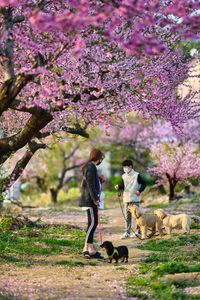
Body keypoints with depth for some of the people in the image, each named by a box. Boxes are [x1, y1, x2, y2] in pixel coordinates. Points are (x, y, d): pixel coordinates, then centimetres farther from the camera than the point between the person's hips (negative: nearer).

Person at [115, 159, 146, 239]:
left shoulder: (136, 175, -6)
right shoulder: (124, 176, 9)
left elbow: (143, 183, -4)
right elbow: (123, 185, 9)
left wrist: (139, 191, -13)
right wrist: (119, 186, -10)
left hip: (135, 199, -5)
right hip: (126, 199, 5)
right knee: (127, 216, 6)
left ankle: (138, 231, 11)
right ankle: (127, 232, 10)